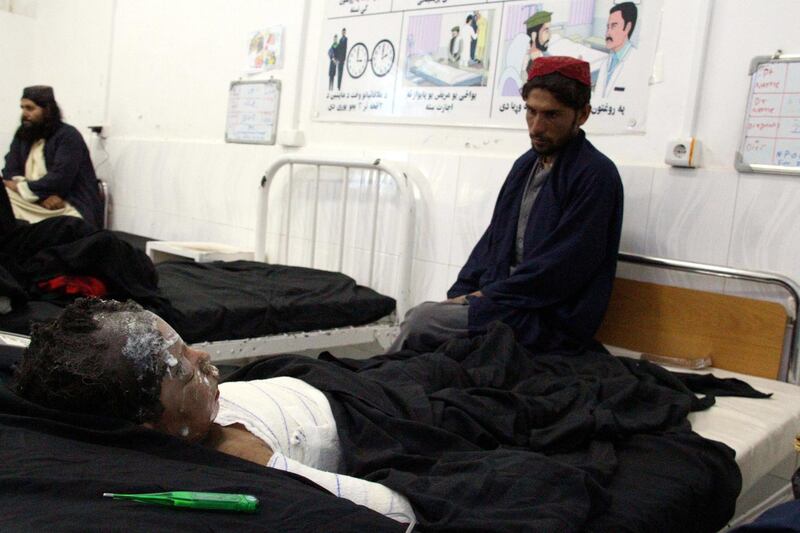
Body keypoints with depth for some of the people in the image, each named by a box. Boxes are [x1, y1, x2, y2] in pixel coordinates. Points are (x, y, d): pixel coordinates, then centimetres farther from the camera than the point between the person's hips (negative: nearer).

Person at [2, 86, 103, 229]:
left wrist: (21, 187, -11)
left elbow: (59, 179, -18)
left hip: (69, 207, -6)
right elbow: (10, 172, 2)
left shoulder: (68, 136, -8)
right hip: (35, 204, 6)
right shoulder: (22, 135, 12)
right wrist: (41, 194, -16)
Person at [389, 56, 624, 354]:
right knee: (417, 314, -9)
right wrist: (460, 294, 4)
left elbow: (561, 268, -17)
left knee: (422, 320, -19)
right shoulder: (526, 164, 14)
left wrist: (486, 296, -14)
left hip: (550, 320, -7)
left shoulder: (596, 175, -12)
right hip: (501, 296, 8)